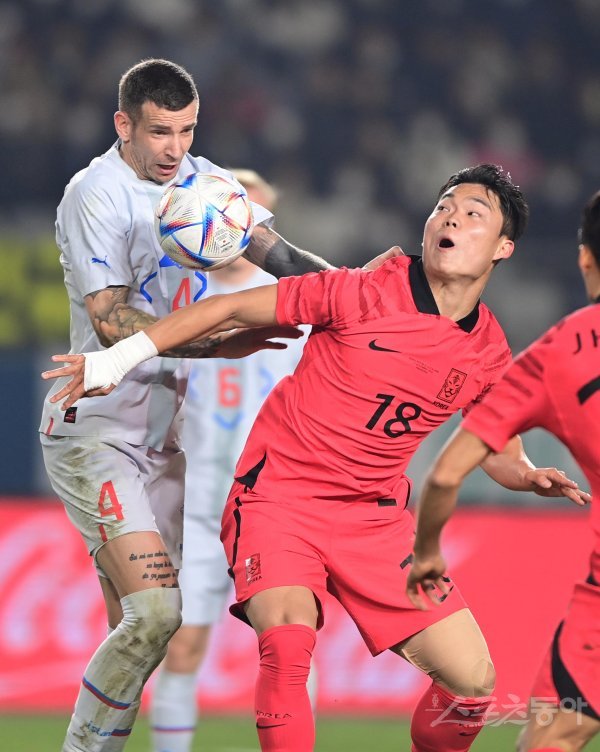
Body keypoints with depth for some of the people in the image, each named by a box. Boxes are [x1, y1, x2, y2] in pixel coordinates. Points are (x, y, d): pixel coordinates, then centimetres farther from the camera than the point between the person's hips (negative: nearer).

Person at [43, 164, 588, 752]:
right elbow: (232, 309, -7)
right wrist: (119, 358, -7)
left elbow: (500, 454, 16)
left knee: (472, 677, -3)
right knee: (288, 639, -32)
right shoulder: (365, 293, -14)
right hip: (280, 495, -4)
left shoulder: (489, 351, 0)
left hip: (375, 516, 5)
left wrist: (531, 477, -8)